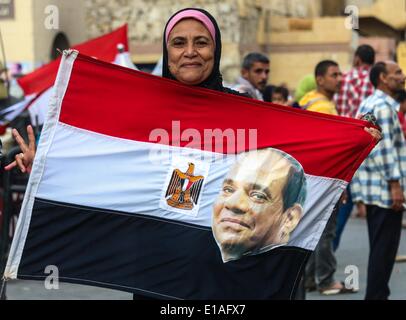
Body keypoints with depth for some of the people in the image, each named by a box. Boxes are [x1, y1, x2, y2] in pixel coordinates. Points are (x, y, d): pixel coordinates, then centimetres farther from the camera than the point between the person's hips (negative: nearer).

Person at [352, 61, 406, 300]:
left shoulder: (368, 104, 17)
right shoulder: (384, 106, -14)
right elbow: (385, 148, -21)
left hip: (371, 187, 10)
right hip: (385, 189, -10)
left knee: (379, 246, 14)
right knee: (385, 247, -5)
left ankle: (377, 294, 19)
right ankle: (376, 295, -2)